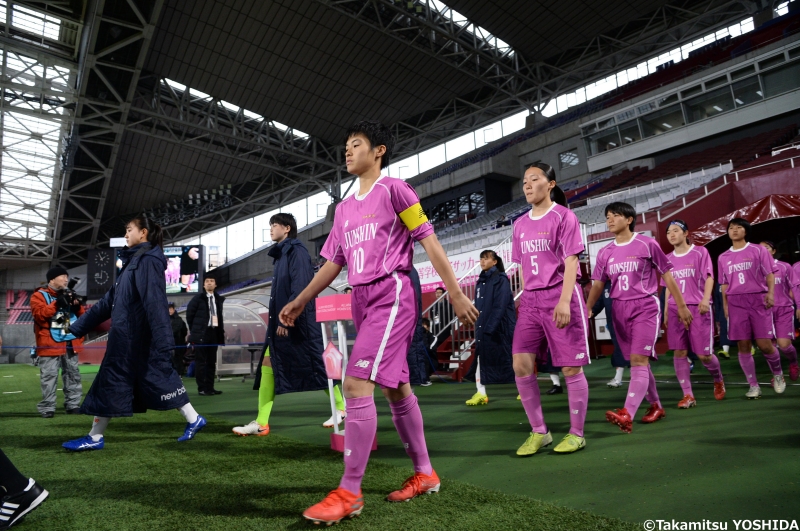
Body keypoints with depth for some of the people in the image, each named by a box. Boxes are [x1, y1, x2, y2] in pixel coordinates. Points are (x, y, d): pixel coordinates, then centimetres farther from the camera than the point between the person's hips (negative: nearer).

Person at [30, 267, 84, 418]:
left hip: (71, 343, 5)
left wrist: (77, 306, -5)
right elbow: (39, 314, -15)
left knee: (73, 374, 9)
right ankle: (47, 407, 1)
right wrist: (57, 304, -22)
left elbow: (82, 317, 15)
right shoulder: (39, 295, 1)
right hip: (50, 344, -5)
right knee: (49, 375, -5)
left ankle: (73, 404, 16)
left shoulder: (69, 295, 17)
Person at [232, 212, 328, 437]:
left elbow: (300, 287, -19)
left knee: (317, 367, -3)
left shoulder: (297, 251, -9)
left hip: (298, 322, -9)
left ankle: (340, 409, 12)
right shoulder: (280, 254, 19)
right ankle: (261, 422, 6)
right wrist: (277, 319, 19)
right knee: (268, 365, 3)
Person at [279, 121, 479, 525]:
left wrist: (456, 295, -10)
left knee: (356, 384, -16)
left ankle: (349, 493, -5)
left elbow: (429, 241, -6)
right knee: (395, 388, 11)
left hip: (391, 295, -8)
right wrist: (299, 301, 15)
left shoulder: (393, 189, -2)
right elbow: (333, 262, 21)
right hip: (361, 299, 8)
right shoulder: (344, 207, 18)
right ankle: (424, 474, 25)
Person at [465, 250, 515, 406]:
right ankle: (481, 393, 5)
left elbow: (500, 306, -17)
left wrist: (490, 327, -21)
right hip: (483, 327, 7)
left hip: (500, 327, -7)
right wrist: (478, 326, 5)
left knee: (510, 358, 3)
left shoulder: (501, 279, -8)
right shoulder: (481, 281, 14)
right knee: (481, 357, 1)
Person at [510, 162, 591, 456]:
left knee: (571, 367, 1)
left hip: (560, 298, -5)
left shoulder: (564, 216, -3)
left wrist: (564, 301, -19)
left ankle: (576, 433, 17)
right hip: (530, 300, 6)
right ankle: (539, 432, 13)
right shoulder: (520, 224, 14)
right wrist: (526, 299, 12)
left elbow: (571, 261, -10)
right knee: (521, 365, -1)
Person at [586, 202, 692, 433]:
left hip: (646, 307, -5)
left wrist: (681, 306, 4)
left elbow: (666, 275, 2)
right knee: (638, 362, 12)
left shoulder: (647, 244, -3)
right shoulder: (605, 253, 8)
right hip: (620, 310, 5)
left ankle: (627, 415, -24)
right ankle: (655, 406, 29)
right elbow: (597, 285, 9)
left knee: (639, 360, -15)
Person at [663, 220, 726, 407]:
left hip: (698, 308, -3)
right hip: (676, 309, 3)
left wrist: (705, 299, -19)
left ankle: (718, 380, 31)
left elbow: (709, 278, -4)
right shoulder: (668, 259, 13)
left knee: (704, 354, -1)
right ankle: (688, 395, 2)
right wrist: (666, 311, 12)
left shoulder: (700, 252, 2)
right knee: (679, 352, -3)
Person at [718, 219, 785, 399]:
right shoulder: (723, 258, 12)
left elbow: (769, 274, 1)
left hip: (758, 300, -2)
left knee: (764, 344, -5)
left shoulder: (758, 250, 5)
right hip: (736, 303, 2)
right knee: (743, 346, 0)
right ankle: (754, 386, 9)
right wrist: (725, 305, 8)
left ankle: (778, 374, 24)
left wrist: (770, 293, -14)